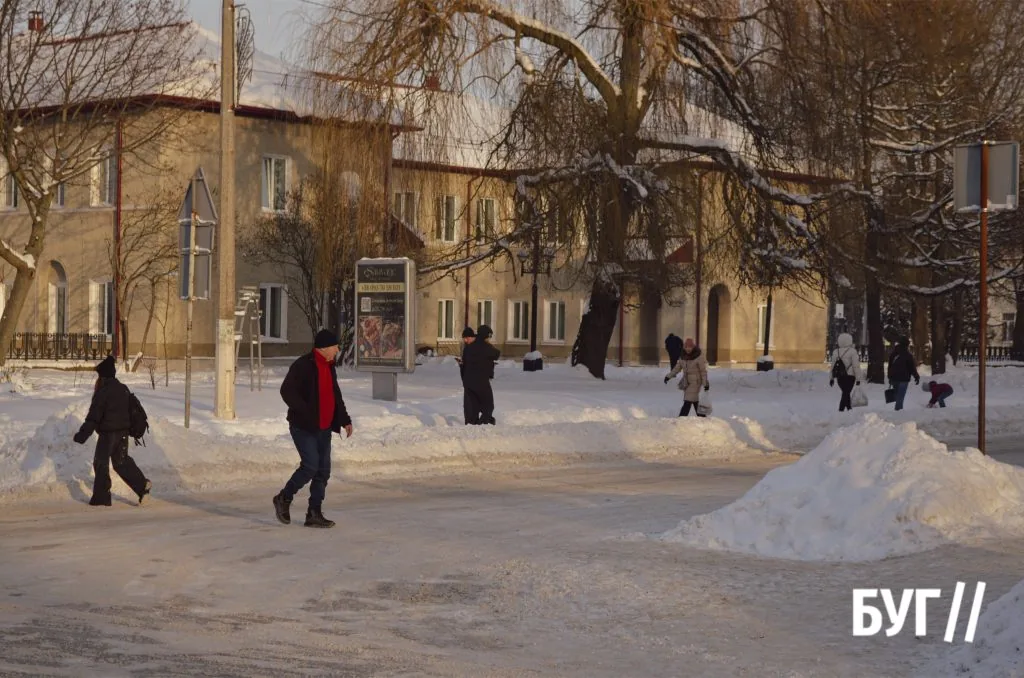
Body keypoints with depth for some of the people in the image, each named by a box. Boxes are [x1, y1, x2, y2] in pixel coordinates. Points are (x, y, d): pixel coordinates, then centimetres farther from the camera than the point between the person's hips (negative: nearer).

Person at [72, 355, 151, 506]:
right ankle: (142, 485, 6)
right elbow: (131, 410, 20)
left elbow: (94, 415, -20)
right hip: (123, 431, 8)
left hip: (108, 432, -8)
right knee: (121, 461, 17)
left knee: (101, 463, 3)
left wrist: (83, 434, -19)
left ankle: (101, 497, 4)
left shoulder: (102, 392, -16)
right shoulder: (123, 389, 9)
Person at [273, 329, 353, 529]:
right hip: (303, 427, -8)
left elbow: (336, 395, 24)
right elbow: (287, 391, -19)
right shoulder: (303, 366, -13)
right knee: (311, 465, -15)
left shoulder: (329, 367, 14)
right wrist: (306, 413, -24)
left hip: (324, 428, 8)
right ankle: (284, 498, 5)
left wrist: (345, 420, 17)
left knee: (323, 470, 4)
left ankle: (314, 514, 9)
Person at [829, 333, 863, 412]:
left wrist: (832, 378, 16)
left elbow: (833, 365, 10)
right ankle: (841, 410, -13)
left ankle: (849, 408, 29)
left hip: (840, 376, 5)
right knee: (846, 393, -4)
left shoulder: (836, 352, 6)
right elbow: (856, 366, -11)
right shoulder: (852, 351, -10)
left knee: (846, 393, 18)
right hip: (849, 376, -5)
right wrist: (858, 378, -6)